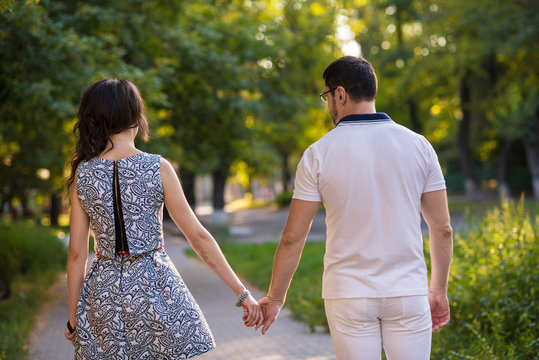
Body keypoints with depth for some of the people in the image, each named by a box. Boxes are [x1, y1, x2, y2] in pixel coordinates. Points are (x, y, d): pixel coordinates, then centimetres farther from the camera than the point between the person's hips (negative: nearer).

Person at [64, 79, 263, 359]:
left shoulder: (82, 174, -1)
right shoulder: (158, 168, -7)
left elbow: (76, 254, 0)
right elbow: (198, 237, -7)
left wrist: (74, 317, 9)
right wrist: (242, 293, -2)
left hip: (103, 292, 3)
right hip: (154, 286, -2)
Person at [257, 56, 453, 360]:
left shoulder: (319, 154, -6)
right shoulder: (418, 146, 0)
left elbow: (293, 237, -4)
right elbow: (442, 228, 2)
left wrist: (275, 298, 8)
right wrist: (439, 290, 14)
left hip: (348, 297, -1)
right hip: (407, 293, 1)